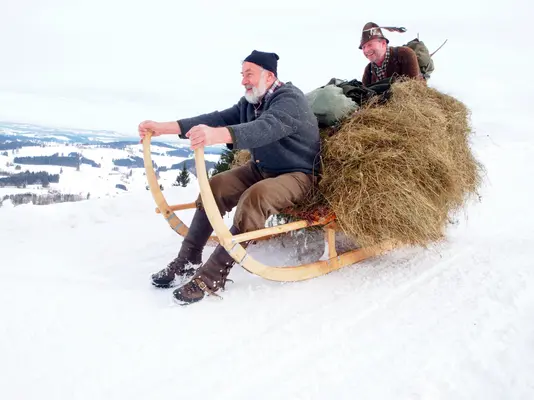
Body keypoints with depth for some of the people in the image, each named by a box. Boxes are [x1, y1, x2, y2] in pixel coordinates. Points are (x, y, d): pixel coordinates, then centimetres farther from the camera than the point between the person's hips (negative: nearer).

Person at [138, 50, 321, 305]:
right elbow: (218, 118, -6)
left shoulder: (290, 99, -22)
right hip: (261, 168, 8)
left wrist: (217, 135, -59)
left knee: (255, 197, -34)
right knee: (215, 187, -9)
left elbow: (266, 128, -41)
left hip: (298, 174, -8)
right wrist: (164, 127, -16)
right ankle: (188, 260, -5)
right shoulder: (250, 102, 3)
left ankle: (212, 277, -32)